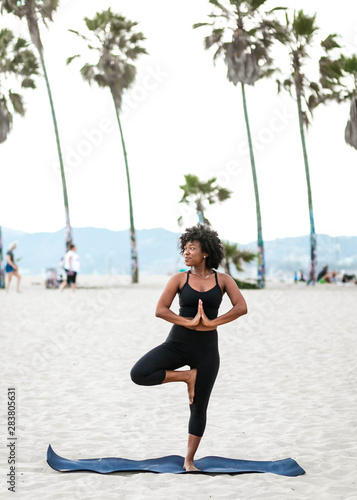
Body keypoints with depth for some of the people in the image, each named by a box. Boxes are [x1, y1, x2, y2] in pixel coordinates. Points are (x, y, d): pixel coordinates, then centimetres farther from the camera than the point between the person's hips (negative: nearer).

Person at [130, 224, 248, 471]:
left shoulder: (222, 280, 0)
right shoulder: (179, 279, 0)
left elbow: (241, 307, -13)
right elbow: (160, 310, -11)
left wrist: (211, 323, -19)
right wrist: (189, 323, -21)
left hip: (207, 348, 0)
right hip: (178, 343, 0)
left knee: (199, 407, 5)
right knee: (139, 374, -22)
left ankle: (189, 461, 19)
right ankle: (187, 376, -2)